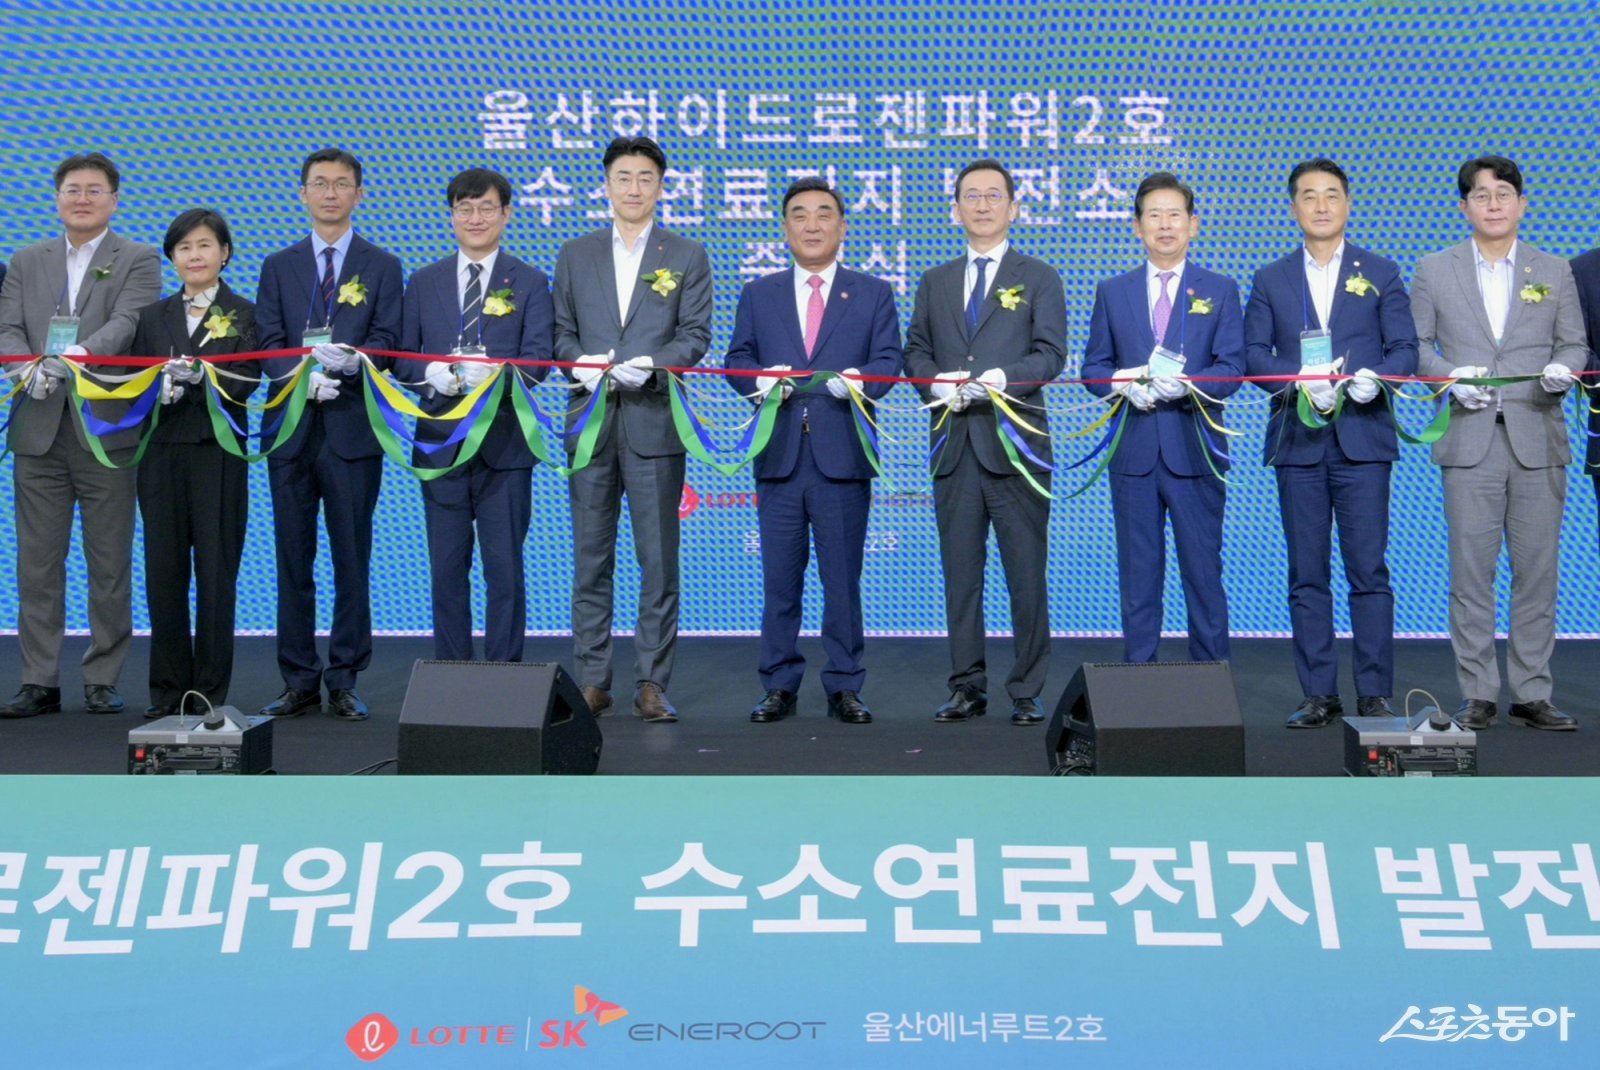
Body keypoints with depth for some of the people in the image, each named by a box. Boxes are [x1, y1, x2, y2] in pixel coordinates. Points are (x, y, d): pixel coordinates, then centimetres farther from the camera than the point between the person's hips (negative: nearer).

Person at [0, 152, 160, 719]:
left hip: (107, 428, -3)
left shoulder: (138, 260, 5)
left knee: (110, 565, 2)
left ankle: (103, 681, 12)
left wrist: (79, 354, -30)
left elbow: (128, 322, -12)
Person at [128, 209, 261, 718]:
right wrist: (161, 388, -12)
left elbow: (246, 382, -8)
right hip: (161, 453, 3)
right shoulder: (152, 317, 14)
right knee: (164, 570, 3)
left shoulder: (244, 315, 4)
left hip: (218, 455, -3)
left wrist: (201, 375, -24)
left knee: (216, 571, -1)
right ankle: (168, 689, 12)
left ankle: (211, 690, 7)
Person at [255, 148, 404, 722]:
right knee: (293, 560, 5)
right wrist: (302, 376, -15)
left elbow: (387, 341, 0)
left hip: (353, 430, -2)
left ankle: (344, 680, 8)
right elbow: (268, 343, 5)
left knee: (352, 560, 0)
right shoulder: (279, 266, 15)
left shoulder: (382, 267, 10)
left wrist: (353, 360, -21)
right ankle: (299, 681, 12)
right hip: (291, 430, 2)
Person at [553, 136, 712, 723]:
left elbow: (695, 335, 1)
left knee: (659, 560, -2)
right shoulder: (575, 254, 15)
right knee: (591, 559, 5)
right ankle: (592, 680, 12)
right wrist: (581, 362, -9)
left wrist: (649, 365, -16)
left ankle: (652, 683, 5)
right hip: (591, 418, 2)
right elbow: (562, 331, 12)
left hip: (655, 420, -2)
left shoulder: (687, 256, 8)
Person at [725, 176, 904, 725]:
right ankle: (780, 686, 14)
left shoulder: (873, 294, 11)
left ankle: (844, 688, 11)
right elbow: (737, 359, 10)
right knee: (779, 580, 5)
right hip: (779, 454, 1)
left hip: (843, 455, -1)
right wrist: (761, 379, -13)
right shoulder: (758, 294, 15)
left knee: (843, 579, 2)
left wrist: (858, 380, -20)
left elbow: (888, 361, 2)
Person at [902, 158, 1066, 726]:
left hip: (1014, 442, -3)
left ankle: (1027, 693, 7)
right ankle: (967, 687, 15)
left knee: (1026, 574, -1)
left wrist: (1004, 377, -19)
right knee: (960, 573, 6)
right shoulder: (935, 282, 18)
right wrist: (935, 380, -8)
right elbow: (916, 351, 14)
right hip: (954, 443, 3)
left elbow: (1051, 354, -2)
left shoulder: (1039, 277, 8)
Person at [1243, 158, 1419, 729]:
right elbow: (1253, 353, 4)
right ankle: (1319, 695, 10)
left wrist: (1376, 377, -17)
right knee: (1307, 574, 3)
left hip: (1363, 438, -1)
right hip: (1297, 441, 1)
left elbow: (1404, 348, 5)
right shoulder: (1270, 280, 12)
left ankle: (1375, 694, 4)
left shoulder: (1380, 273, 10)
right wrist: (1299, 380, -14)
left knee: (1369, 570, -3)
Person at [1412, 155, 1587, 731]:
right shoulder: (1434, 270, 9)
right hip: (1469, 442, -1)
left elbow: (1574, 343, 11)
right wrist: (1451, 376, -11)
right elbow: (1415, 344, 7)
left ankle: (1532, 694, 11)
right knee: (1471, 572, 0)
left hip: (1538, 439, 1)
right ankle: (1478, 695, 8)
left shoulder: (1555, 271, 12)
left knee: (1538, 571, 2)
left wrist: (1564, 368, -11)